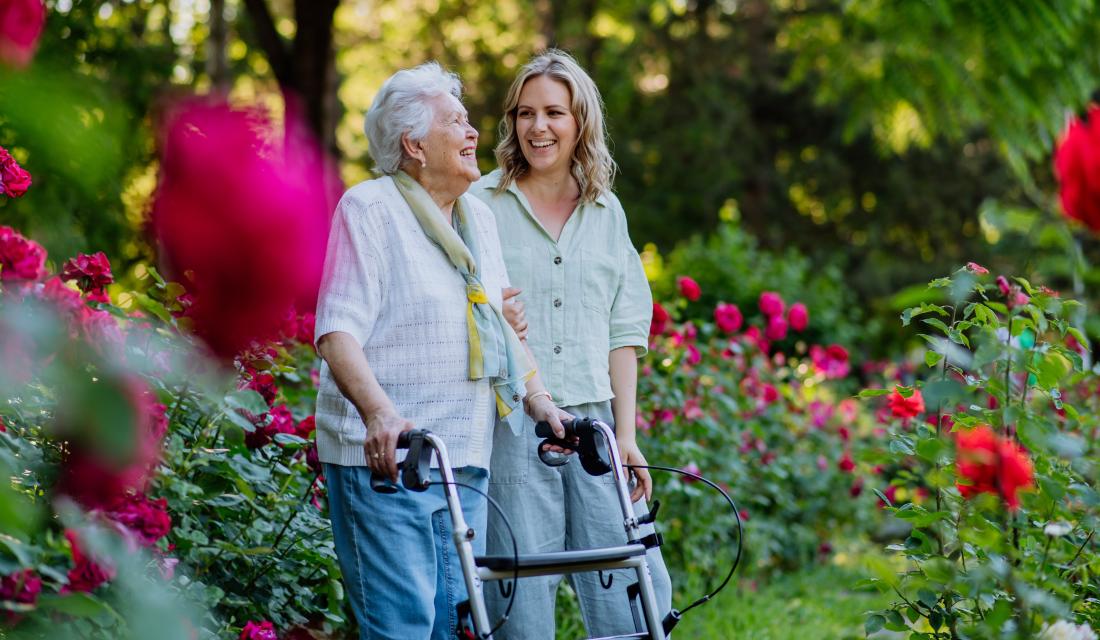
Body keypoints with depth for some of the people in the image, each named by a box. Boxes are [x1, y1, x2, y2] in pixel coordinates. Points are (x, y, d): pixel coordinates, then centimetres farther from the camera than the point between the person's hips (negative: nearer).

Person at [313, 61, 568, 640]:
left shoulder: (479, 219, 18)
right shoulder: (368, 208, -5)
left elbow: (504, 325, 25)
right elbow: (338, 331, -15)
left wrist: (537, 398, 9)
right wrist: (379, 411, -30)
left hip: (465, 461, 7)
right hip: (383, 457, -7)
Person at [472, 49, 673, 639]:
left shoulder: (606, 213, 13)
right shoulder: (482, 204, 3)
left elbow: (623, 331, 12)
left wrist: (626, 434, 5)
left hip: (592, 422, 3)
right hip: (510, 425, -3)